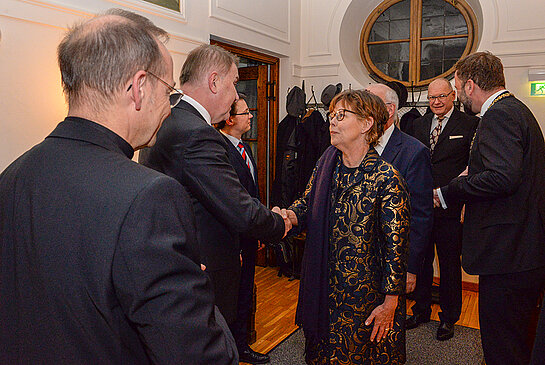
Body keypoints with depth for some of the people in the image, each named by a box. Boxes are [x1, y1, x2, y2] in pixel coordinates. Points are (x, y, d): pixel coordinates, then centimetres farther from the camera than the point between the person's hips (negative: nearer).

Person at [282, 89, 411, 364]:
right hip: (324, 287, 5)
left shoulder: (386, 177, -20)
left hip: (366, 292, -5)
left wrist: (390, 303, -15)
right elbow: (306, 204, 4)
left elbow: (396, 244, -17)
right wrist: (287, 215, -19)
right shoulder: (327, 162, -2)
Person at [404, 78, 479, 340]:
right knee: (421, 261, 15)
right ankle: (421, 310, 34)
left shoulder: (470, 124, -2)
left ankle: (448, 317, 28)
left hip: (450, 208, -4)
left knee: (450, 264, 9)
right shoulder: (417, 125, 11)